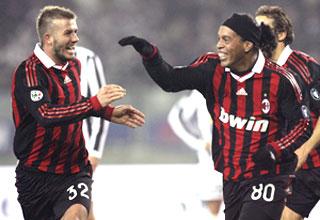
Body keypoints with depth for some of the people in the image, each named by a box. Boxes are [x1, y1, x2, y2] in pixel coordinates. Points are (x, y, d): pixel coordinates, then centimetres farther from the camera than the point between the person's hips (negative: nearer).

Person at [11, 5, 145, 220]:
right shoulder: (28, 72, -17)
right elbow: (45, 115, -33)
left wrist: (109, 113, 13)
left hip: (75, 169, 4)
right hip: (37, 175, -4)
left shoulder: (74, 65, 6)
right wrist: (95, 103, -38)